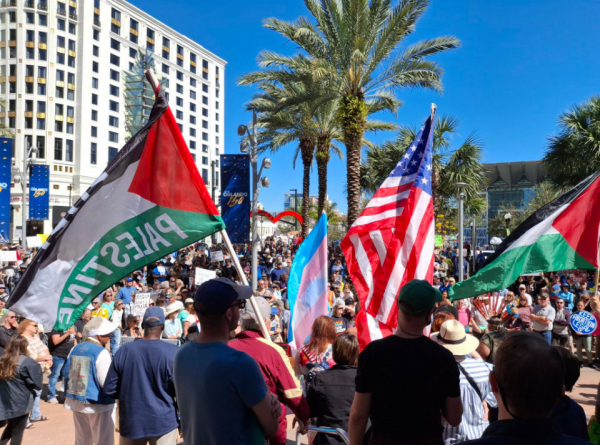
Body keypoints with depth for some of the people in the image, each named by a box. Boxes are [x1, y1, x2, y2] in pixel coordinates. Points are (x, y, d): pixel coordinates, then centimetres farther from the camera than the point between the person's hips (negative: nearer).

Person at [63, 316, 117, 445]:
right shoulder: (101, 352, -18)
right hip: (98, 404, -7)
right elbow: (106, 383, -21)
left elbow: (67, 375, 12)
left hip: (76, 402, 7)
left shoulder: (75, 349, 5)